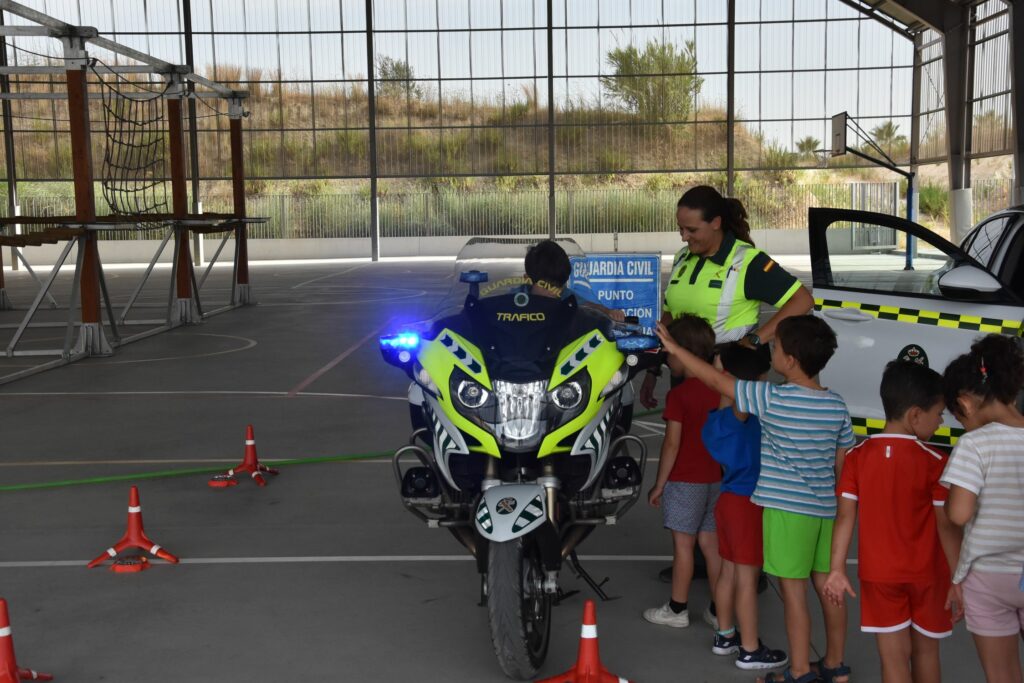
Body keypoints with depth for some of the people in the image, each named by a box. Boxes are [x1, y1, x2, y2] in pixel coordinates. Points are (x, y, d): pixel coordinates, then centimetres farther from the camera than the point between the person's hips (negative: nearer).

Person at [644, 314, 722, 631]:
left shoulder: (678, 395, -16)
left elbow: (672, 444, -16)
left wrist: (659, 484, -8)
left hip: (684, 480, -6)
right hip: (714, 478, 7)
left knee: (683, 544, 2)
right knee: (710, 542, 12)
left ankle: (677, 609, 12)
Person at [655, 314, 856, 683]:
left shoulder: (772, 399, -14)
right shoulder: (837, 405, 4)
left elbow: (716, 380, -8)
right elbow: (842, 465, 9)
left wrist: (674, 348, 0)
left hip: (787, 508, -6)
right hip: (826, 508, 7)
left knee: (794, 590, 1)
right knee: (827, 587, 15)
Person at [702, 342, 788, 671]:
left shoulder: (717, 419, 5)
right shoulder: (740, 413, -21)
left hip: (729, 499, 9)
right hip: (746, 503, -9)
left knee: (729, 571, 18)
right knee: (747, 578, 0)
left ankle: (725, 636, 30)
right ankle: (750, 650, 10)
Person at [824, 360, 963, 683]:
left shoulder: (857, 456, -6)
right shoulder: (934, 462, -13)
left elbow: (845, 516, -7)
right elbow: (946, 526, -12)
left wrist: (837, 569, -1)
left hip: (878, 574, 1)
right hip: (926, 574, -1)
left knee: (894, 657, 5)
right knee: (925, 651, 19)